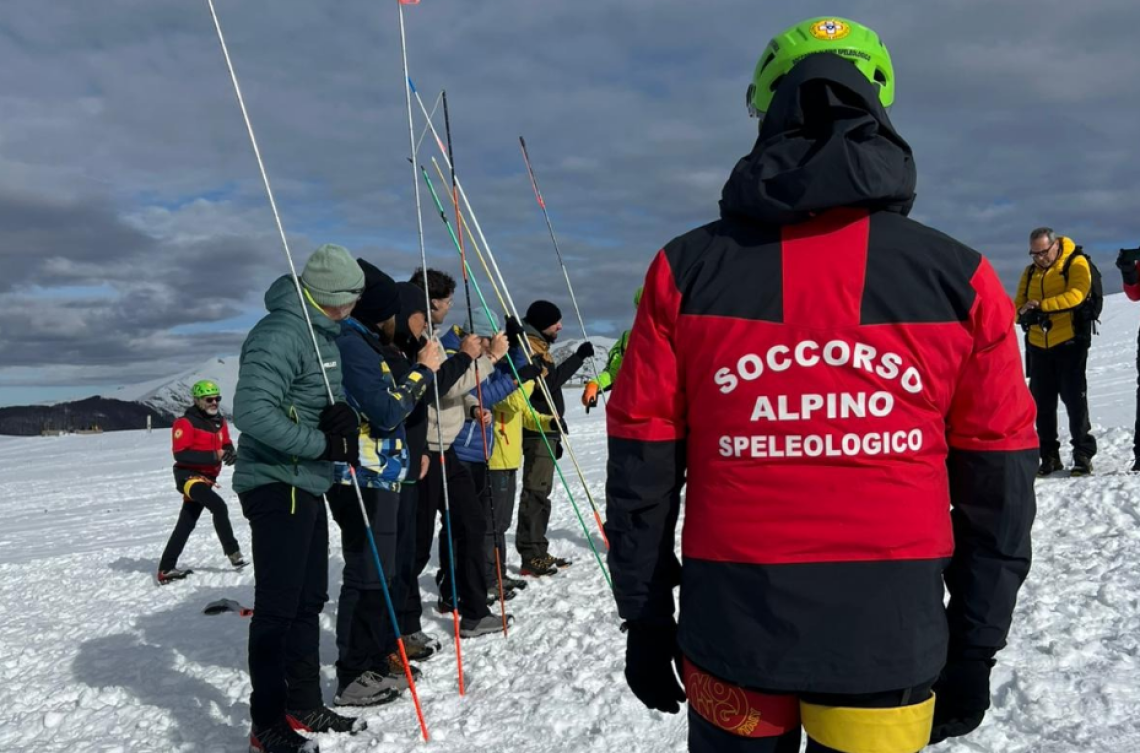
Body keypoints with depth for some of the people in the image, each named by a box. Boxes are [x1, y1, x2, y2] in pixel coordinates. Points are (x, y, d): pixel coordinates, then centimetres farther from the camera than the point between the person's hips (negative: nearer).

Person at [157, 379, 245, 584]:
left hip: (206, 478, 8)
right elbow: (180, 454, -21)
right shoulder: (186, 423, -15)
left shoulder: (219, 422, 8)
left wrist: (230, 453, -12)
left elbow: (226, 445, 14)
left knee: (186, 523, 12)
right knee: (219, 506, -26)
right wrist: (213, 455, -27)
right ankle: (232, 551, -14)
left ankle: (166, 569, 21)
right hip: (189, 475, -8)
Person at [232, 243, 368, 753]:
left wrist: (343, 415, -6)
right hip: (277, 486, -10)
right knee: (278, 607, -2)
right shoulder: (280, 332, -18)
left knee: (308, 601, 15)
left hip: (307, 485, 10)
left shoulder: (323, 331, 13)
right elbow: (252, 411, -28)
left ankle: (304, 707, 27)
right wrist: (322, 443, -22)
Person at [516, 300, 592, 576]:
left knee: (540, 492, 12)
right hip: (538, 431, -10)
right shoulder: (527, 346, -10)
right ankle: (530, 557, -8)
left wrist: (556, 435, 25)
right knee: (536, 492, -10)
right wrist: (577, 358, -22)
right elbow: (545, 383, -23)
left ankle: (539, 552, 18)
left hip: (546, 430, 10)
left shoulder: (539, 346, 20)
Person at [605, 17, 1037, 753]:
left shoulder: (686, 270, -5)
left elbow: (643, 463, -2)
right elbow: (995, 485, 1)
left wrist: (645, 614, 8)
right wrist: (976, 643, 11)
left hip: (730, 634, 0)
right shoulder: (960, 279, -4)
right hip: (890, 643, 1)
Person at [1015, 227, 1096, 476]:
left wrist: (1041, 305, -27)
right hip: (1038, 346, 5)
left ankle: (1083, 455, 5)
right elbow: (1018, 305, 7)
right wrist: (1025, 314, -17)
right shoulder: (1030, 272, 12)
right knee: (1042, 404, 7)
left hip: (1069, 344, -5)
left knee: (1075, 399, -3)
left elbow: (1075, 295, -20)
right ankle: (1049, 457, 16)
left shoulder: (1076, 264, -4)